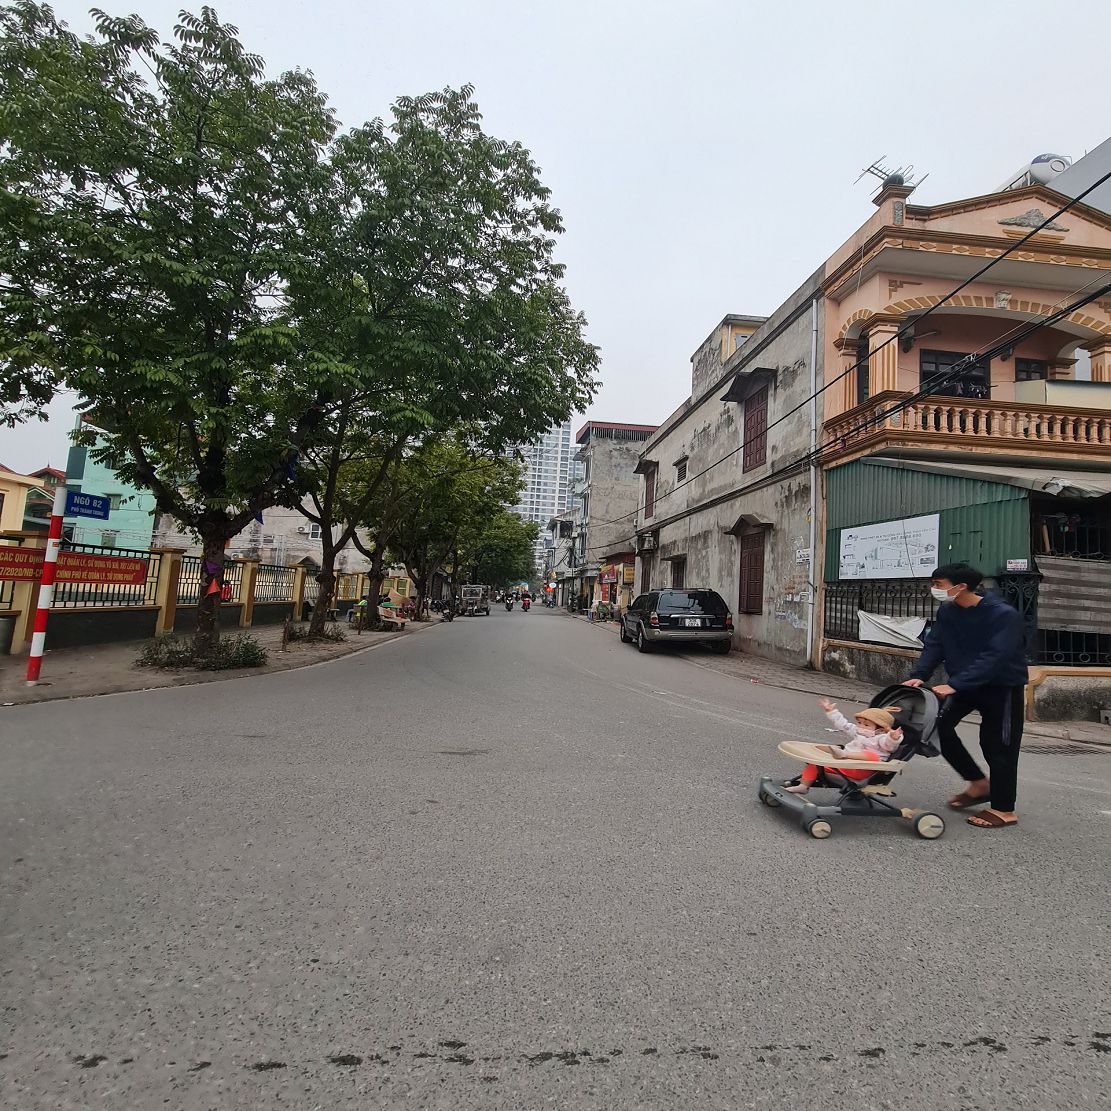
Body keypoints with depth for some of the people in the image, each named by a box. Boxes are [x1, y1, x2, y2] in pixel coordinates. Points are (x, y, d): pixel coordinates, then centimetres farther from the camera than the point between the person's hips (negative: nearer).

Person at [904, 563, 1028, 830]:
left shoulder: (1004, 615, -25)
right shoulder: (946, 611, -5)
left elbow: (994, 657, -33)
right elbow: (935, 645, -7)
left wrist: (955, 685, -40)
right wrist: (919, 675, -23)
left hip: (1002, 686, -6)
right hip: (964, 683, 6)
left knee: (998, 746, 0)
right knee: (938, 723, -4)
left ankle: (1004, 810, 17)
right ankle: (979, 783, 15)